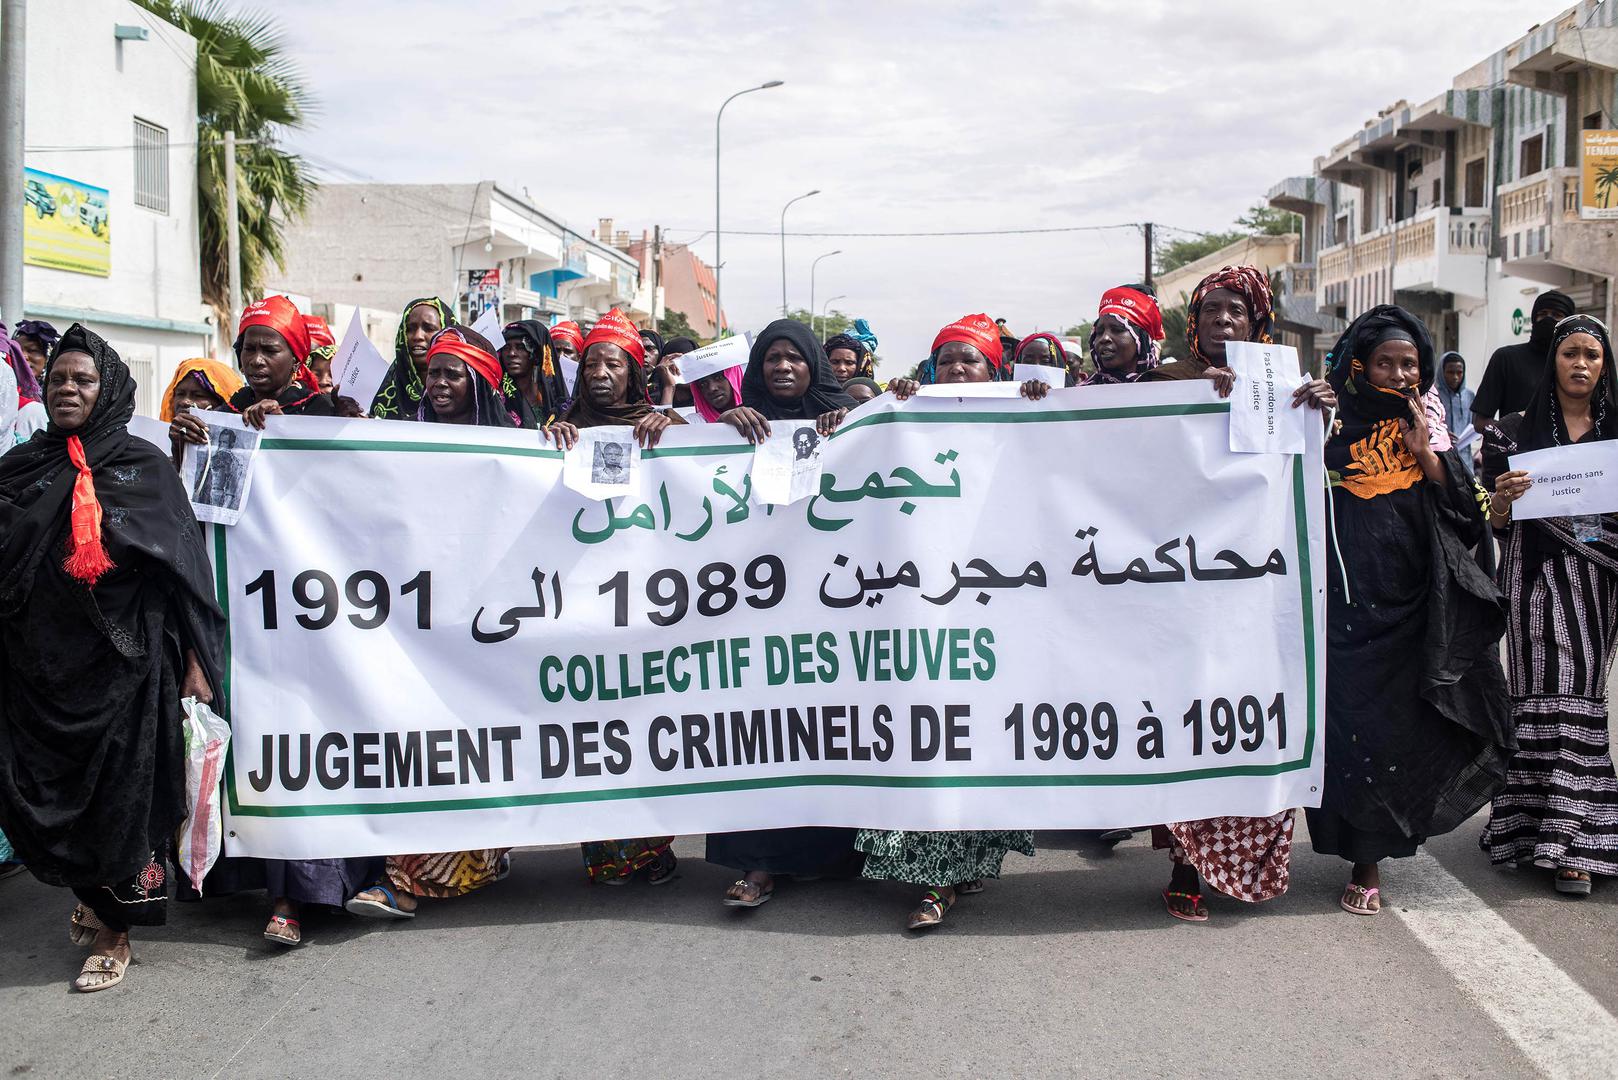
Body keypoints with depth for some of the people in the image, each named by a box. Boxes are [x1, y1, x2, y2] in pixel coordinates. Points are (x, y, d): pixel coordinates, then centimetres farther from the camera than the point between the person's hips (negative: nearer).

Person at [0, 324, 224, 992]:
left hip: (122, 661, -3)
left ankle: (112, 929, 15)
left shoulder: (142, 467, 1)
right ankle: (93, 894, 32)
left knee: (120, 791, 1)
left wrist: (194, 659, -6)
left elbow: (184, 563, -1)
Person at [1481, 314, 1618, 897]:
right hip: (1538, 575, -2)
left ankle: (1564, 839, 12)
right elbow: (1495, 522, 3)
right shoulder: (1516, 431, 4)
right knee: (1550, 694, -5)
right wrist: (1503, 497, -18)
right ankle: (1568, 844, -2)